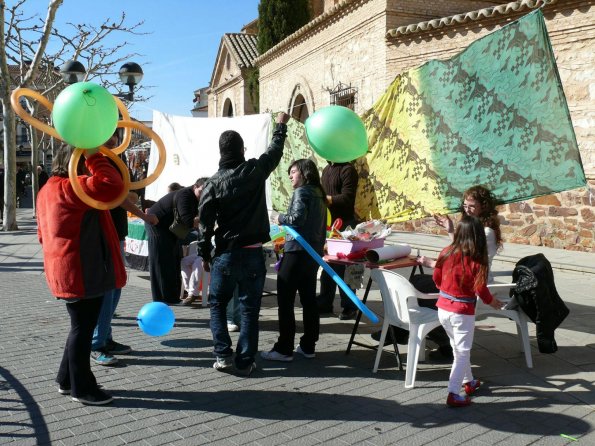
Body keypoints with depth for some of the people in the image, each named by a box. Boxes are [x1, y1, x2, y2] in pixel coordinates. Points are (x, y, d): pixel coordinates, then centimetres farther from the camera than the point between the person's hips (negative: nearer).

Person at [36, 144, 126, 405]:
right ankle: (82, 388, 13)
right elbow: (112, 186, -33)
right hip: (80, 274, -10)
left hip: (68, 272, 10)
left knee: (81, 328, 19)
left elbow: (44, 234, 22)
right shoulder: (70, 188, -18)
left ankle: (66, 380, 30)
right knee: (82, 329, 1)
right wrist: (94, 157, -22)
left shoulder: (51, 188, 15)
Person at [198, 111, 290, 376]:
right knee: (249, 309, 7)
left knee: (217, 304, 17)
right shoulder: (255, 170, -5)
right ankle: (245, 362, 10)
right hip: (253, 253, 0)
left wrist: (205, 254, 8)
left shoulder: (214, 183, -5)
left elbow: (205, 222, -3)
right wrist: (280, 126, 32)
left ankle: (223, 355, 11)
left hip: (225, 254, 0)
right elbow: (275, 150, 15)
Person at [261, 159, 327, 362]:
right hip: (314, 253, 9)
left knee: (285, 301, -3)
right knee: (309, 300, 12)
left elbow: (298, 217, -24)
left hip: (297, 252, -9)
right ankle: (308, 346, 18)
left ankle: (284, 349, 0)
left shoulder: (301, 192, -9)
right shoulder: (319, 194, 16)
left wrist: (281, 218, -6)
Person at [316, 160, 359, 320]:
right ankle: (324, 303, 19)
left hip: (343, 224, -7)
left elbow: (347, 198, -19)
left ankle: (349, 306, 10)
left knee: (343, 266, -2)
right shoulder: (326, 169, 16)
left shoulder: (347, 169, -10)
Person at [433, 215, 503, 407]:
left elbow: (436, 278, 5)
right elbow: (480, 289, -13)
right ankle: (453, 395, 4)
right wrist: (492, 301, 7)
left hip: (443, 309, 5)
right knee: (462, 352, 6)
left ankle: (468, 382, 39)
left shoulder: (446, 252, -4)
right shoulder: (476, 260, -17)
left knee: (458, 348, 23)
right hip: (462, 312, -5)